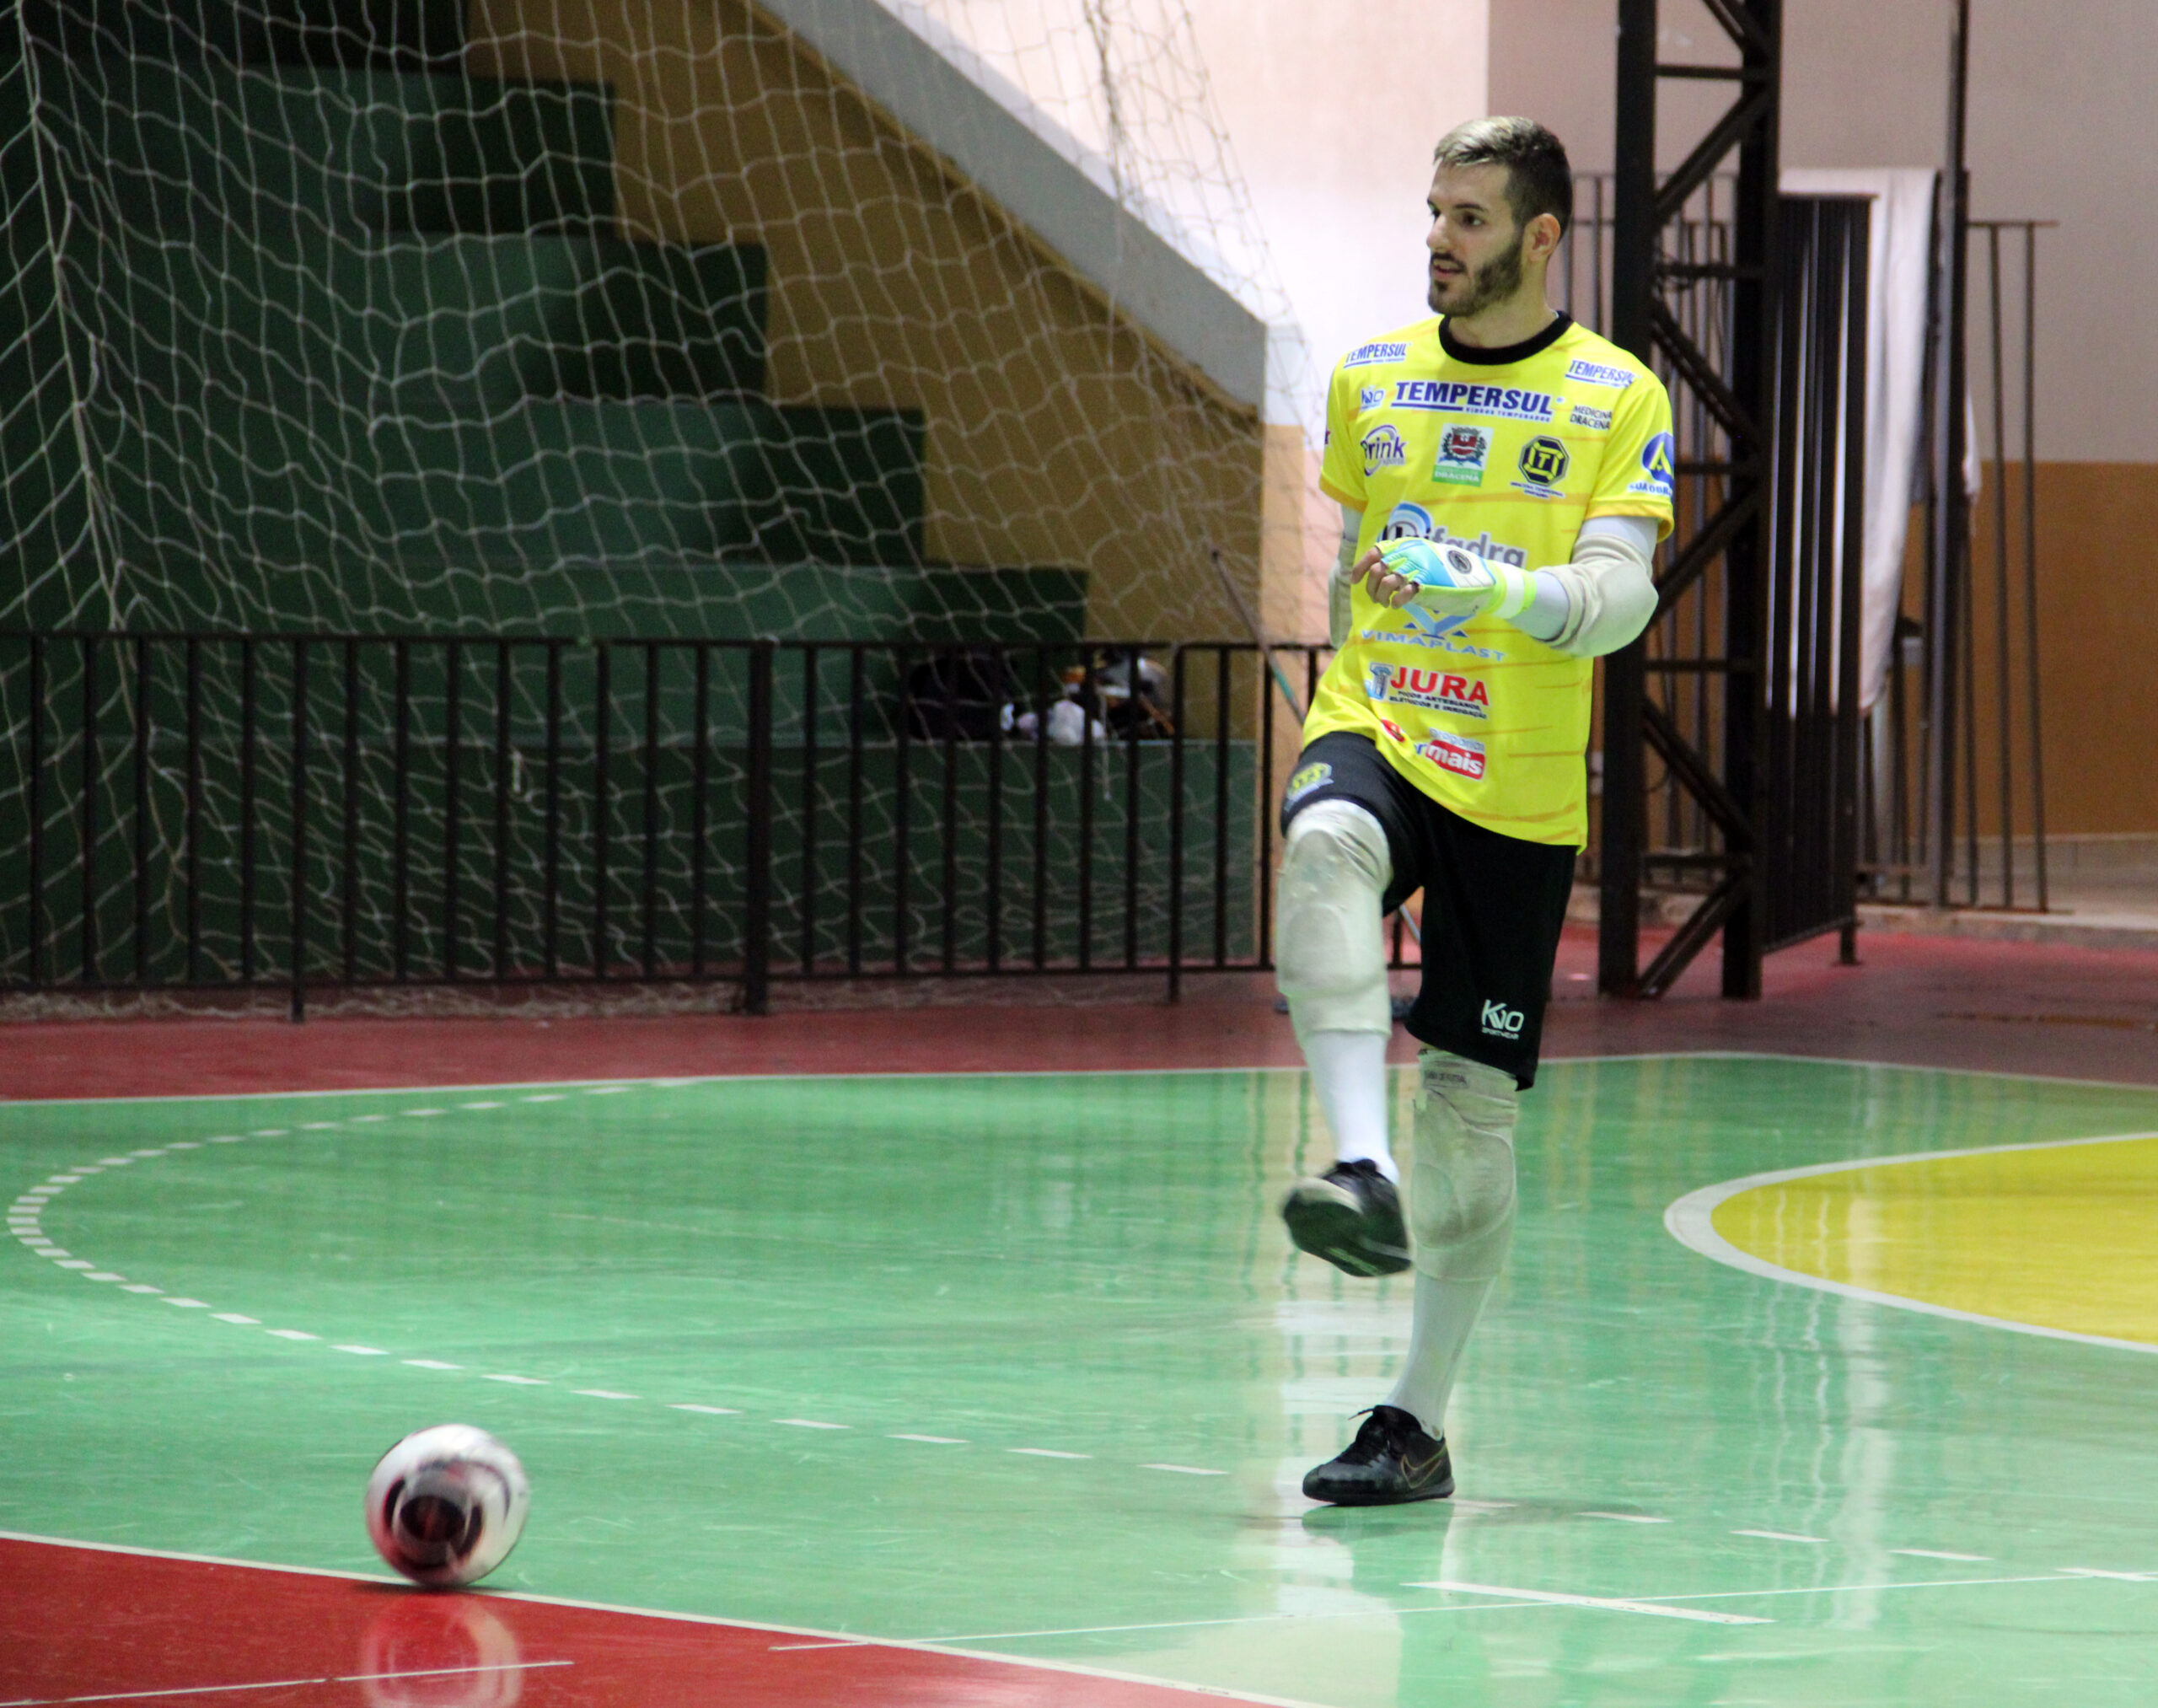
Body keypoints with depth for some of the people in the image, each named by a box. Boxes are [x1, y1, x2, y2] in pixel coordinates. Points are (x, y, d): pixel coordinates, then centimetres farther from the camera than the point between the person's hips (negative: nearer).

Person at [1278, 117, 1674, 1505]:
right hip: (1374, 733, 2)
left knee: (1473, 1104, 0)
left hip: (1519, 791, -2)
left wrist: (1481, 583, -28)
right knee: (1326, 846, -37)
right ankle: (1365, 1173, -48)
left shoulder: (1619, 400, 0)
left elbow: (1620, 595, -12)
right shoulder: (1372, 380, 12)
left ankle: (1421, 1424, 11)